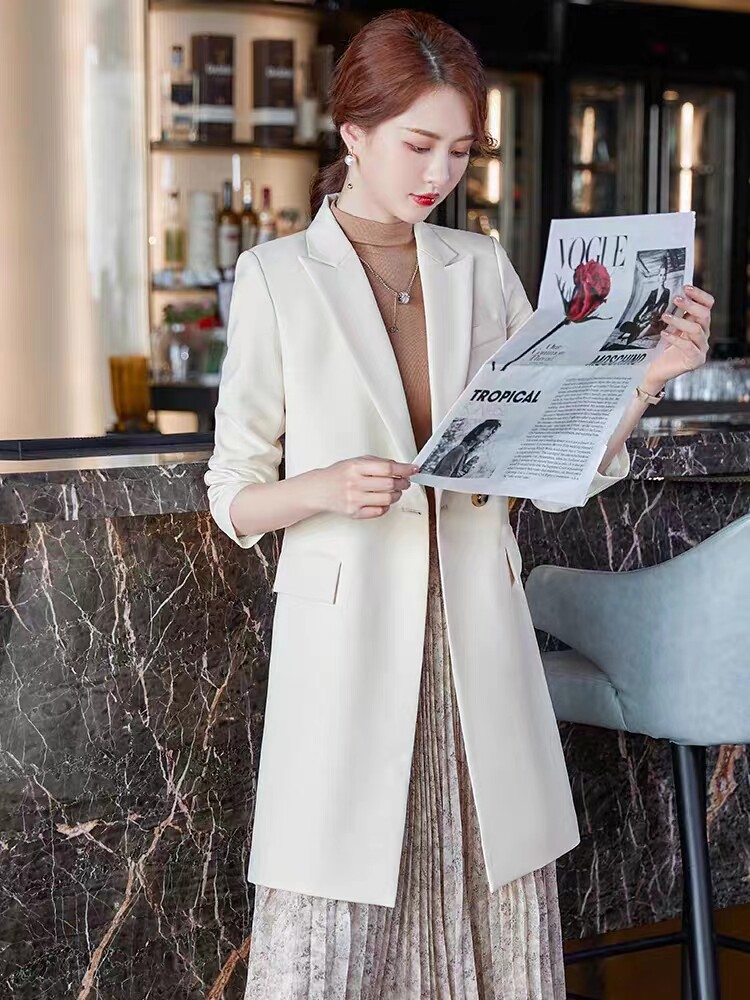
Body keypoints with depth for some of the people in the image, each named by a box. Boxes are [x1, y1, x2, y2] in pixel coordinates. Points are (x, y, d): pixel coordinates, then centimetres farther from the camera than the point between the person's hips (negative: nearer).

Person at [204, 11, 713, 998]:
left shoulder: (482, 269, 9)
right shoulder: (277, 278, -1)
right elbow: (234, 496, 0)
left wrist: (646, 375, -7)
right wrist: (326, 488, -20)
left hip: (477, 636, 3)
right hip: (348, 636, -3)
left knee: (505, 920, 5)